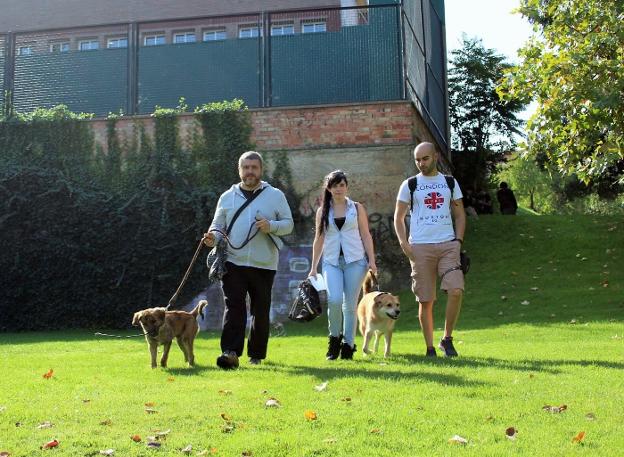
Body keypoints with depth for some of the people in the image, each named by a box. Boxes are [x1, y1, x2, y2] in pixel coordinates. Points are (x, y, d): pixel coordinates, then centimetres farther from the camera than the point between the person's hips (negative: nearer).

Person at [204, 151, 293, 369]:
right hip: (233, 262, 0)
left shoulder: (276, 195, 7)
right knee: (233, 306, -13)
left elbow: (288, 223, 6)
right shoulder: (227, 197, 12)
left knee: (261, 311, 8)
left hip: (264, 264, 0)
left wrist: (271, 226, -15)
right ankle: (231, 352, -19)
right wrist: (213, 236, -9)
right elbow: (218, 224, 13)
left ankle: (256, 354, 23)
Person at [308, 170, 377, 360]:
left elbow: (366, 236, 7)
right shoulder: (322, 211, 11)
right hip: (331, 261, 0)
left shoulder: (357, 208, 8)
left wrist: (372, 260, -2)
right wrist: (313, 268, 11)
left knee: (350, 304, -1)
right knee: (334, 300, -18)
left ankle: (348, 345, 10)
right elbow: (319, 240, 13)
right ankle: (335, 337, 4)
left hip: (355, 260, 0)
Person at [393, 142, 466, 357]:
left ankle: (447, 339, 2)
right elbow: (398, 217, 9)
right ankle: (430, 348, 10)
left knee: (456, 290, -16)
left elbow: (459, 214, 16)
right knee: (425, 300, 0)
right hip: (420, 247, -1)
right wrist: (403, 243, -5)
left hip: (448, 245, 1)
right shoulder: (410, 185, 7)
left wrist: (458, 241, 2)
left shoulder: (450, 182, 12)